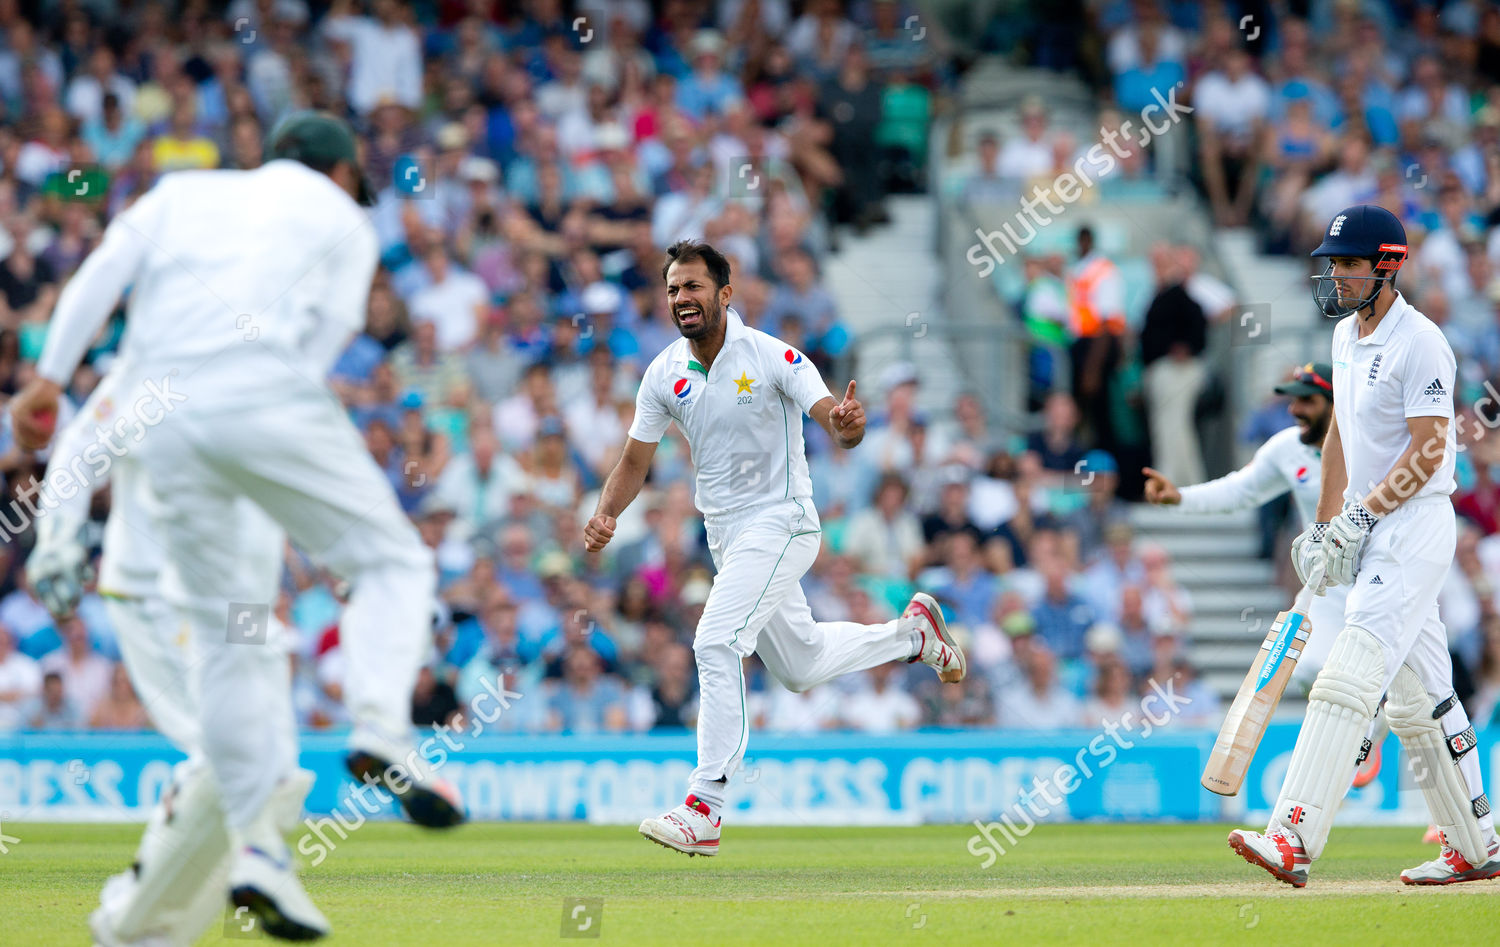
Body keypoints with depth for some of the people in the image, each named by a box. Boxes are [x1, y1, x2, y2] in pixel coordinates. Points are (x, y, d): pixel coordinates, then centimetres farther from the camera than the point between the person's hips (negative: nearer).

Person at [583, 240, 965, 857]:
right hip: (725, 535, 7)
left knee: (716, 642, -23)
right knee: (800, 667, 18)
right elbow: (634, 462, 5)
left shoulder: (771, 357, -15)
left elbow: (838, 429, -21)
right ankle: (911, 631, 43)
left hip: (780, 523, -7)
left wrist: (847, 424, -46)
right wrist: (605, 515, -14)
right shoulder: (665, 374, 0)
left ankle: (705, 809, -23)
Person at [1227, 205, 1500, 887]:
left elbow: (1427, 453, -19)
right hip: (1368, 528, 10)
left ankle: (1293, 839, -29)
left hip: (1414, 525, -10)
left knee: (1348, 679, -20)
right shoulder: (1347, 334, 14)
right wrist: (1324, 524, 17)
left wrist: (1361, 516, -22)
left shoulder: (1420, 343, -14)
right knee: (1419, 699, 13)